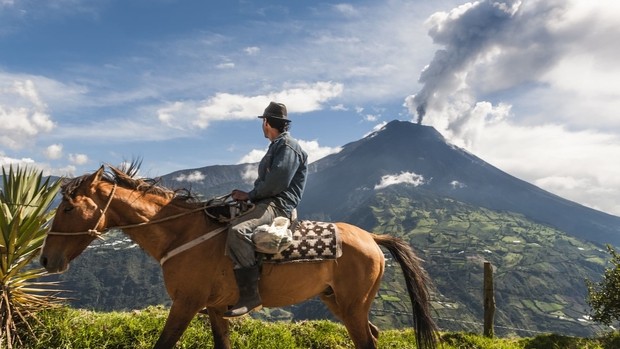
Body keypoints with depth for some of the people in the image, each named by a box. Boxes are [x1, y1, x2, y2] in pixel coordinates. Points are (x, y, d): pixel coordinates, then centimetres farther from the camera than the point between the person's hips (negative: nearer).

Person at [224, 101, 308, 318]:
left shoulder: (287, 146, -8)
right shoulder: (277, 146, 25)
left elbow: (277, 182, -19)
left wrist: (250, 195, -10)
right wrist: (249, 195, 8)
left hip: (278, 205, -11)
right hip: (266, 202, 11)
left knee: (238, 231, -34)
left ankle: (251, 294, -34)